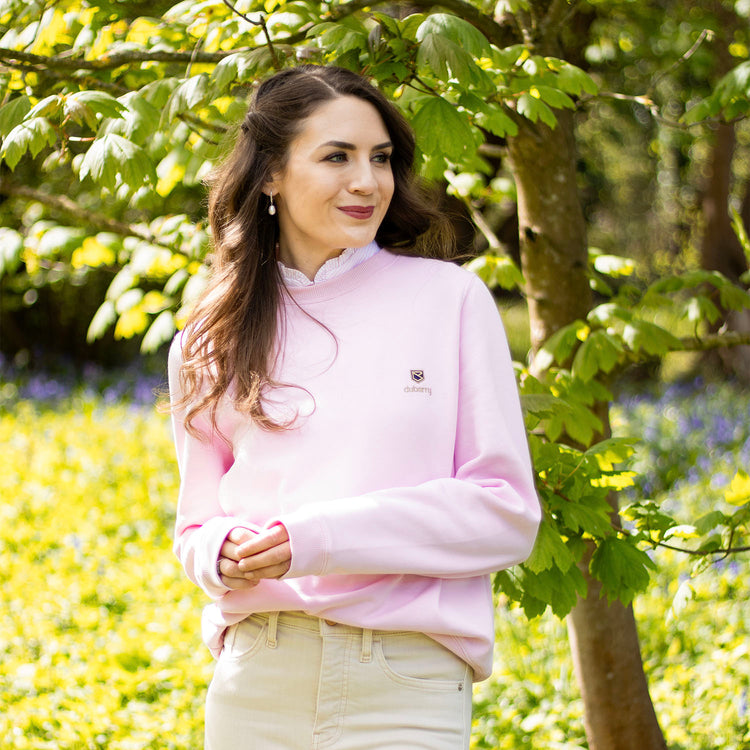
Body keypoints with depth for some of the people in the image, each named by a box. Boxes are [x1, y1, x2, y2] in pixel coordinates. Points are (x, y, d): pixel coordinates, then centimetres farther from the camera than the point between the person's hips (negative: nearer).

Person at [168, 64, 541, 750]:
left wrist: (322, 538, -14)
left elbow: (507, 513, -4)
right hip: (256, 682, 3)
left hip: (408, 680, -2)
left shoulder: (450, 299, 0)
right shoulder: (210, 343, 9)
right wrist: (227, 554, -7)